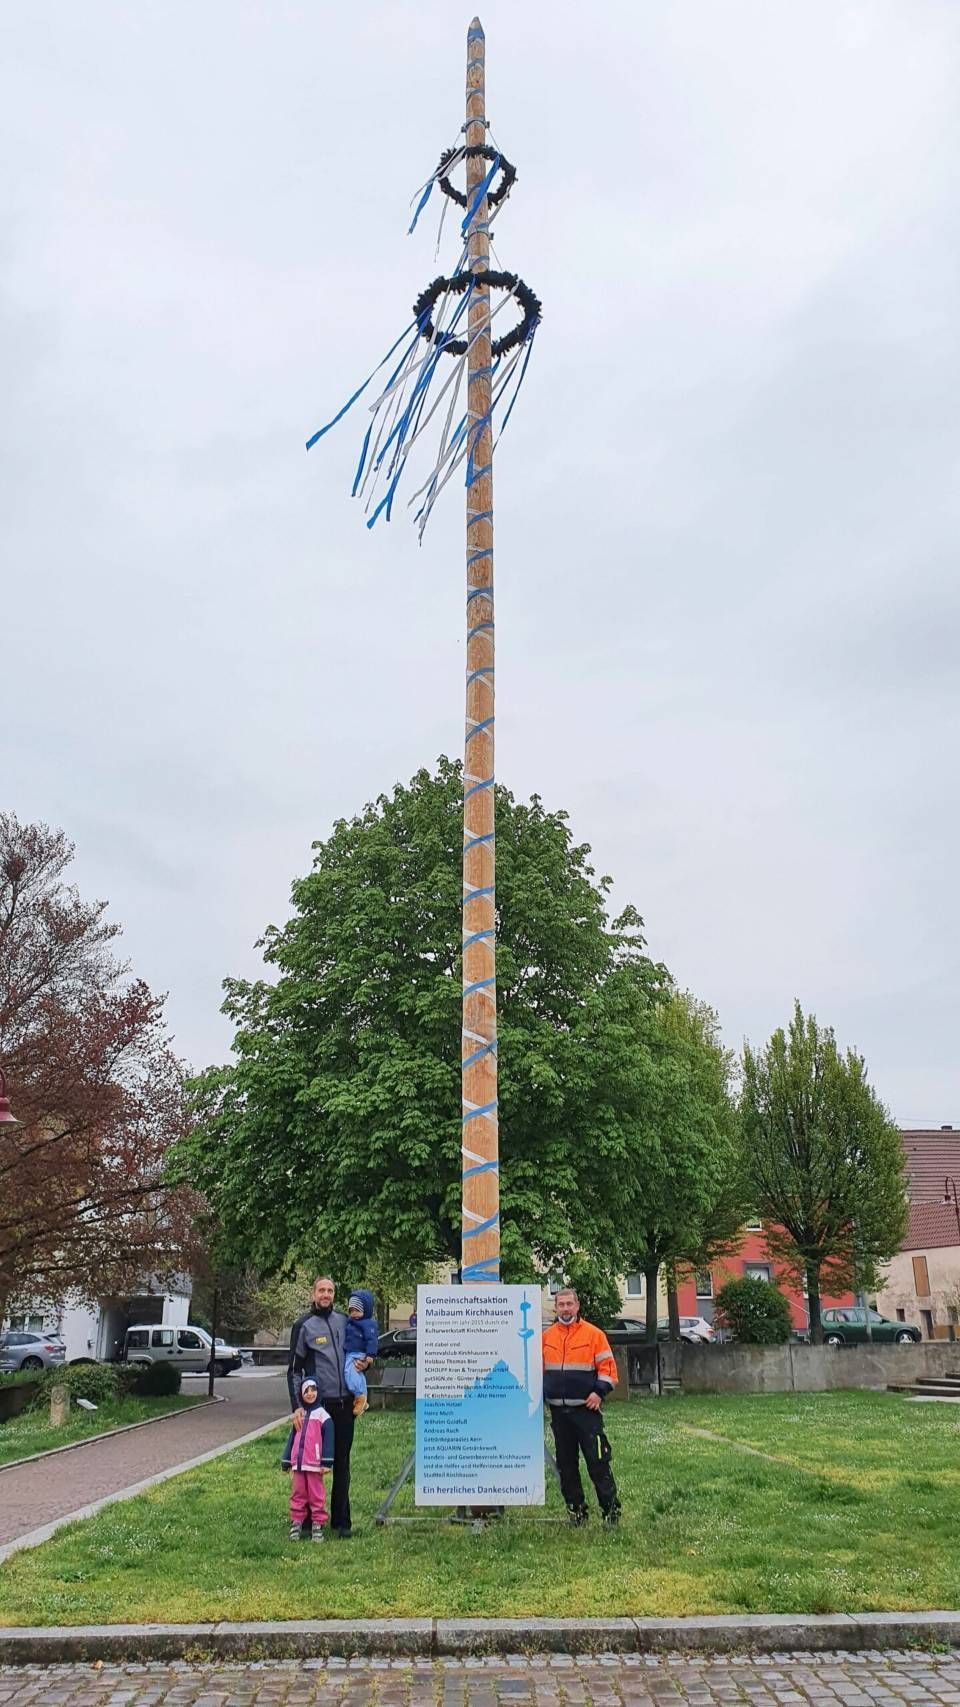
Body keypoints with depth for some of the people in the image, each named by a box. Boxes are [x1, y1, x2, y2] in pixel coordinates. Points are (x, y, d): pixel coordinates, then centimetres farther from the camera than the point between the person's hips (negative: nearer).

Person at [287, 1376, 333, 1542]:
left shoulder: (322, 1415, -4)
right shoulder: (298, 1415, 13)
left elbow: (328, 1439, -8)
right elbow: (293, 1439, 18)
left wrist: (326, 1463, -13)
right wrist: (289, 1463, 17)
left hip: (314, 1465, -5)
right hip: (298, 1464, 5)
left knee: (316, 1495, 1)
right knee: (297, 1494, 9)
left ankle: (317, 1525, 8)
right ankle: (296, 1523, 17)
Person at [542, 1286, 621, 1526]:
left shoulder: (594, 1334, -3)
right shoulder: (546, 1336, 9)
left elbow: (607, 1367, -3)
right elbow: (538, 1369, 18)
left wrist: (599, 1391, -15)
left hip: (586, 1409, -4)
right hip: (558, 1411, 4)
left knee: (597, 1461, -5)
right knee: (566, 1465, 9)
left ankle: (611, 1510, 6)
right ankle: (576, 1511, 20)